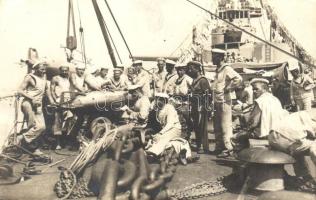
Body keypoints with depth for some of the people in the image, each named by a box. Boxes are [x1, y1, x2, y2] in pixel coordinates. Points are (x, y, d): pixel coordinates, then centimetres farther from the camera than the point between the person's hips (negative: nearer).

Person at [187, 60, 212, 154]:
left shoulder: (203, 80, -11)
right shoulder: (194, 80, 16)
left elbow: (206, 95, -15)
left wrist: (204, 107, -18)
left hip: (201, 108, -9)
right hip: (195, 107, 9)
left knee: (202, 128, -4)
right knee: (196, 127, 13)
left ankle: (205, 148, 4)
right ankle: (198, 146, 24)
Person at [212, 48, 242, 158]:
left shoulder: (227, 69, -10)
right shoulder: (217, 70, 16)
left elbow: (238, 79, -23)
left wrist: (228, 89, -17)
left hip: (224, 101, -9)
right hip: (217, 101, 9)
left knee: (225, 125, -5)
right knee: (217, 126, 13)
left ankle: (227, 149, 0)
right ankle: (219, 147, 22)